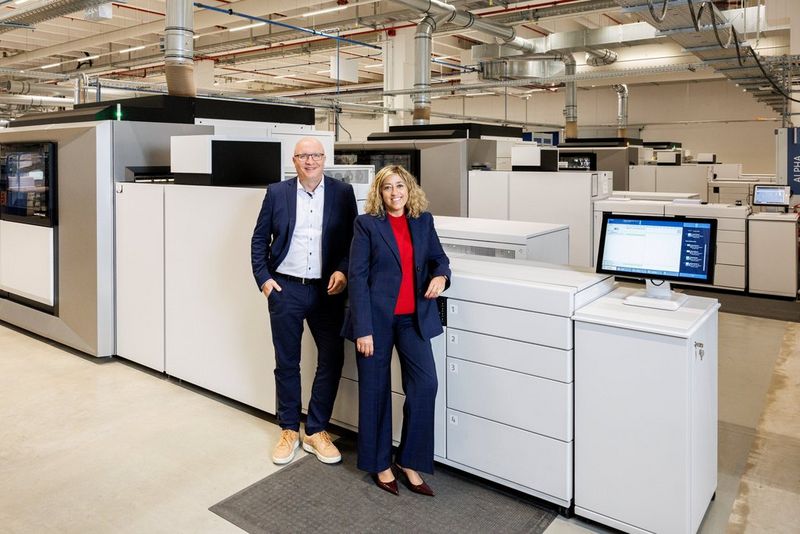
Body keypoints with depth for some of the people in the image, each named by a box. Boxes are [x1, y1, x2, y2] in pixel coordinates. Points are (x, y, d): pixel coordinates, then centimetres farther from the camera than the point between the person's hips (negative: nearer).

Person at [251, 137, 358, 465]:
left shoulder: (342, 193, 2)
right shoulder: (277, 193, 3)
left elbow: (354, 239, 4)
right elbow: (259, 239, 7)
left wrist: (343, 270, -11)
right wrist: (263, 278, -2)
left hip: (327, 290, 0)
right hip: (285, 290, 0)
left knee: (331, 360, 3)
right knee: (287, 363, 10)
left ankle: (316, 431, 21)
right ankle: (289, 431, 26)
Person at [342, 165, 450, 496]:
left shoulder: (423, 221, 8)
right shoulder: (367, 223, -5)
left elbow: (438, 257, 18)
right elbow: (357, 276, -8)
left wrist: (441, 275, -8)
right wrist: (363, 329, -14)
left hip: (413, 317, 3)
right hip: (376, 317, -3)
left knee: (425, 384, -7)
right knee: (376, 390, 6)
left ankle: (409, 462, 11)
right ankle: (380, 463, 25)